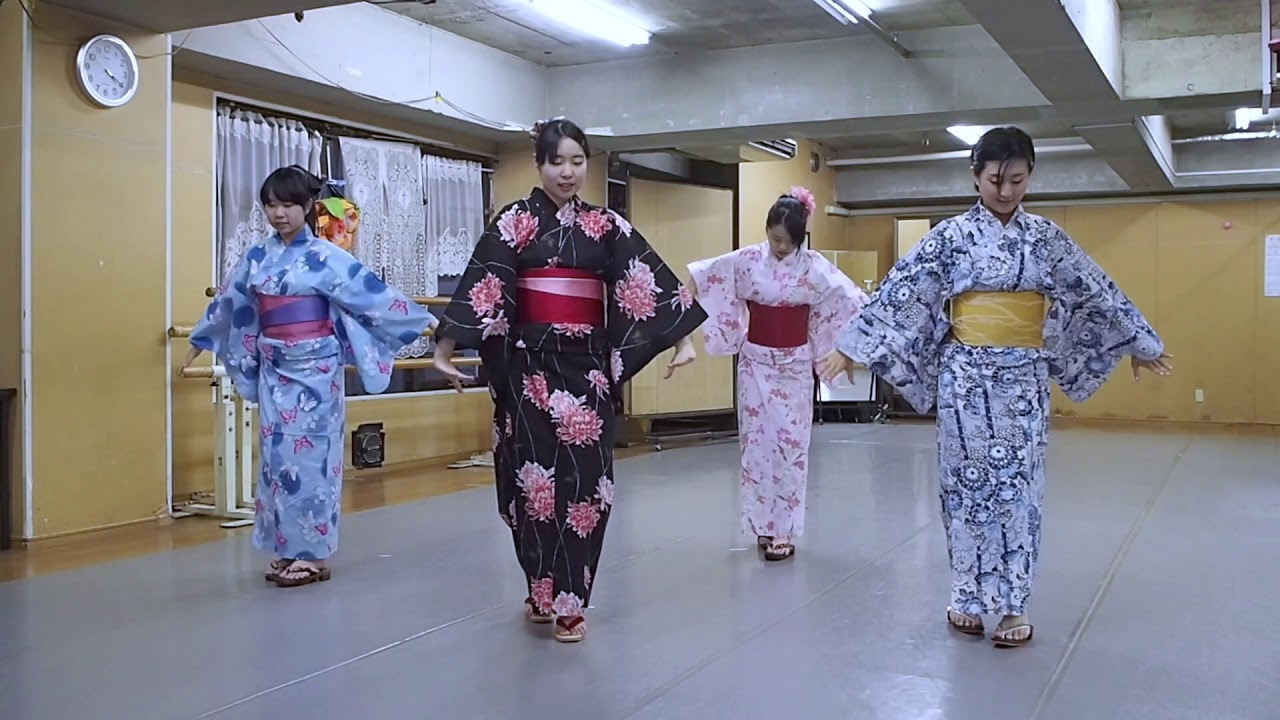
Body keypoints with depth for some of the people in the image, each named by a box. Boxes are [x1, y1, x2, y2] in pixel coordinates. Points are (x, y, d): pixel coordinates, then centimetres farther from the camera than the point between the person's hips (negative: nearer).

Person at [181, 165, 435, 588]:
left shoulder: (324, 256, -6)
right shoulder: (256, 258, 9)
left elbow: (370, 290, -7)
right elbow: (227, 302, 21)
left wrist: (421, 320, -10)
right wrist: (199, 342, 31)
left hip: (315, 368, -5)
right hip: (274, 369, 5)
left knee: (310, 454, -4)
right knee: (278, 454, 7)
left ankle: (314, 555, 5)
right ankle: (290, 549, 17)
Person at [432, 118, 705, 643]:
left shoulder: (607, 226, 8)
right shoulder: (514, 221, 2)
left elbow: (649, 282, 5)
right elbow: (479, 285, -6)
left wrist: (683, 340, -3)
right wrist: (444, 348, -12)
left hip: (587, 364, 2)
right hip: (531, 363, -2)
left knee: (584, 477, -1)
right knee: (535, 473, -1)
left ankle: (569, 598, 8)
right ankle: (545, 591, 15)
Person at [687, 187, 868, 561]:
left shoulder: (814, 265, -7)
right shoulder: (747, 259, -5)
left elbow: (851, 301, -9)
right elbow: (702, 277, -6)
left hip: (794, 365, -1)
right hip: (755, 361, 1)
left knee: (790, 443, 0)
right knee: (757, 441, 4)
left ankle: (785, 530, 8)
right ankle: (762, 525, 15)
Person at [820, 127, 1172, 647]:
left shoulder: (1046, 237, 5)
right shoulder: (950, 236, 0)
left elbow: (1095, 290, 12)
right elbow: (900, 291, -3)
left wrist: (1140, 345, 19)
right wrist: (851, 347, -6)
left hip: (1023, 378, 1)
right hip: (965, 374, -1)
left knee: (1016, 489, 2)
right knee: (967, 484, 4)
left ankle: (1013, 605, 9)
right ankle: (968, 598, 15)